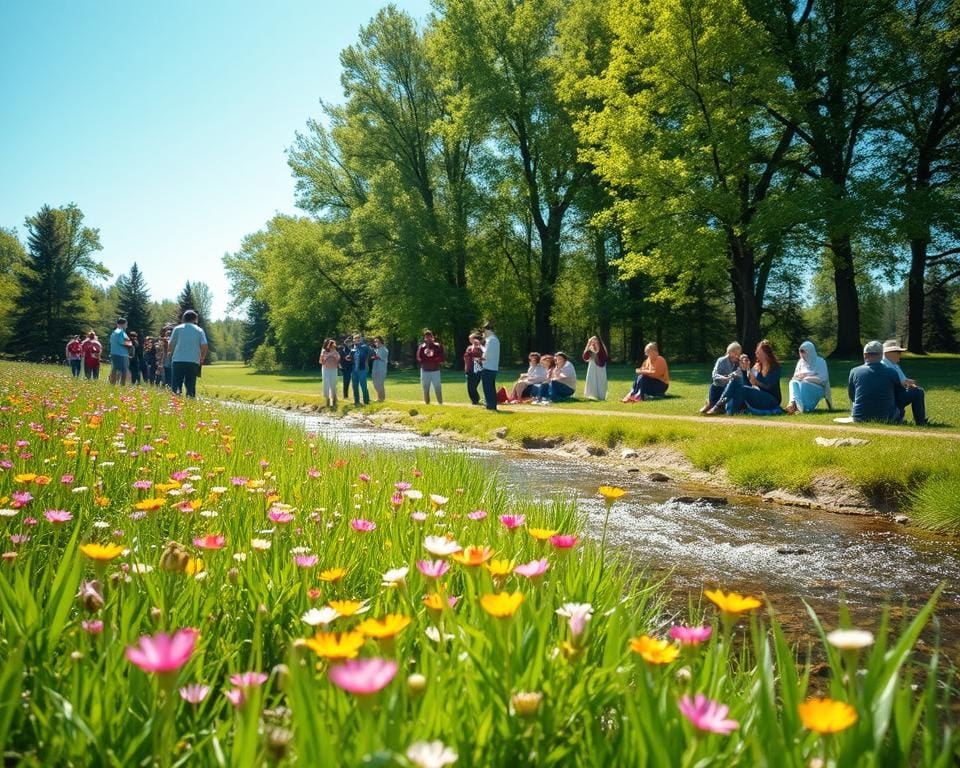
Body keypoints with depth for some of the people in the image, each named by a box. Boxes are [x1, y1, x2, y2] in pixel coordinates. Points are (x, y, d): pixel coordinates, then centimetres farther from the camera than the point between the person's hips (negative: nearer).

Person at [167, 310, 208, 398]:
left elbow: (171, 344, 3)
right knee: (191, 385, 7)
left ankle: (176, 393, -23)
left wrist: (169, 353, 24)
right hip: (193, 361, 1)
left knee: (176, 384, 1)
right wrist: (202, 358, 14)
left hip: (178, 360, 0)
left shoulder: (178, 328, 6)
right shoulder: (199, 330, 7)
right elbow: (205, 346, -1)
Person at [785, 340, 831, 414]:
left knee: (803, 384, -36)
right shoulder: (801, 362, 16)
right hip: (803, 386, 4)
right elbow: (795, 377, 13)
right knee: (793, 382, -29)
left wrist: (807, 378, -12)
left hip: (817, 388, -4)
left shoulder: (820, 361, 2)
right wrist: (800, 376, -9)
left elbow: (823, 378, -9)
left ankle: (798, 406, -52)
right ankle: (793, 403, -52)